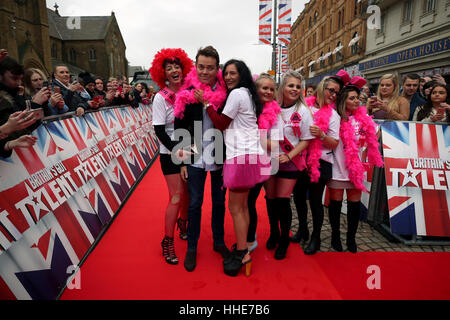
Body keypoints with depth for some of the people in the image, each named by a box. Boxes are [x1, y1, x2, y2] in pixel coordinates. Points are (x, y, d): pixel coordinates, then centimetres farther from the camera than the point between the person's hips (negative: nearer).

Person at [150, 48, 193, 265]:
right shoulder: (161, 97, -6)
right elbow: (159, 131, -10)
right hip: (170, 153, -4)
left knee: (188, 192, 12)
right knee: (176, 196, -6)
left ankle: (183, 223, 40)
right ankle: (168, 242, 8)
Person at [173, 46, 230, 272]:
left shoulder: (225, 92, -3)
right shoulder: (187, 93, -2)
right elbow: (180, 128, -1)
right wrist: (182, 162, -2)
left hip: (219, 157, 1)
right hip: (195, 158, 0)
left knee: (219, 201, 13)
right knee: (194, 203, 8)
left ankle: (218, 242, 33)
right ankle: (191, 248, 24)